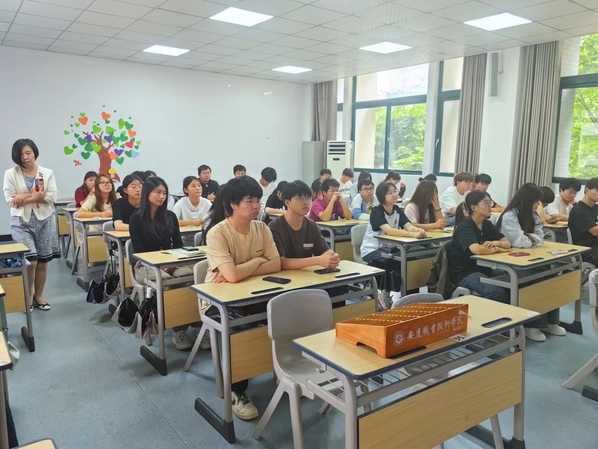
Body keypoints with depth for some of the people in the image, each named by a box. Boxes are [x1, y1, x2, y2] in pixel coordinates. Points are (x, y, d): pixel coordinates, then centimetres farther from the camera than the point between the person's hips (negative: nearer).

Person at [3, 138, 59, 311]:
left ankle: (38, 296, 23)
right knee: (30, 261, -11)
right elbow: (10, 200, -7)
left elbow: (52, 196, -7)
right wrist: (35, 197, -15)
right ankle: (28, 297, 11)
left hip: (44, 221, 2)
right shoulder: (10, 174, -1)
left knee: (42, 261, 7)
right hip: (22, 222, -2)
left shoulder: (47, 173, 3)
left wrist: (26, 197, -14)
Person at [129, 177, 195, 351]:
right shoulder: (136, 218, -1)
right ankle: (178, 330, -32)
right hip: (145, 265, -3)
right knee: (166, 281, -38)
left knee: (190, 276, -32)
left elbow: (178, 244, 11)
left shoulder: (170, 216, 12)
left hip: (170, 262, 4)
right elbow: (139, 250, -6)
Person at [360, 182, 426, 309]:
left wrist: (419, 231, -35)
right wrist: (413, 235, -42)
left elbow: (409, 226, -12)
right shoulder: (376, 211, -18)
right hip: (371, 250, -7)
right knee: (396, 262, -27)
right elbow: (389, 231, -32)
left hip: (387, 248, 7)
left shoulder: (397, 210, 3)